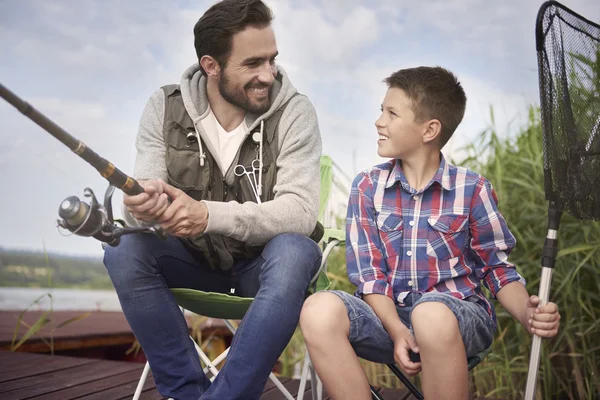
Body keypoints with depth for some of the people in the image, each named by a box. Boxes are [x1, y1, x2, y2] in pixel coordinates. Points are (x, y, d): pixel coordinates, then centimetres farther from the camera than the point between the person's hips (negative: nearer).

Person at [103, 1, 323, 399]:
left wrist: (209, 215, -40)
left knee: (295, 252, -35)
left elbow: (300, 212, -25)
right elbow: (141, 200, -13)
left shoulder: (294, 111, -15)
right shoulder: (166, 108, -7)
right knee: (124, 250, -25)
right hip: (197, 261, 3)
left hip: (264, 264, -2)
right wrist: (141, 205, -39)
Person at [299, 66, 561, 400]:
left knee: (431, 314, -38)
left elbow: (499, 268, 4)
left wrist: (527, 313, -17)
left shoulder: (472, 189, 0)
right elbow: (369, 273, 0)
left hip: (458, 314, -2)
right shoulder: (367, 187, 5)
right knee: (320, 310, -28)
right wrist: (396, 330, -16)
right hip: (389, 314, 2)